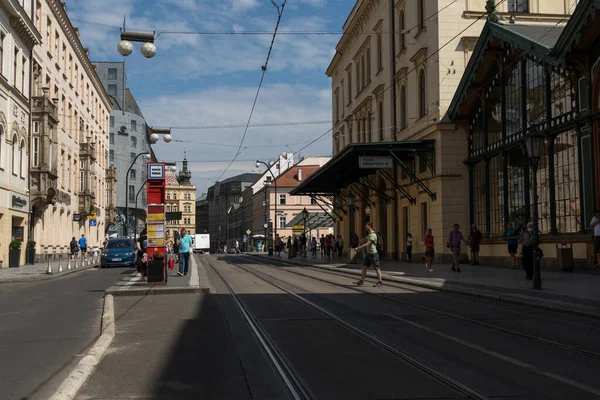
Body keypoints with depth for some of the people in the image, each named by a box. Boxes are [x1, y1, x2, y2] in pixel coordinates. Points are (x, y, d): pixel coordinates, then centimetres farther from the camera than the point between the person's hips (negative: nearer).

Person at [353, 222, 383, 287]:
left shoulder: (373, 235, -18)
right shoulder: (369, 234, 14)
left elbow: (367, 244, -25)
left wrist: (358, 248, -24)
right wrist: (359, 248, 18)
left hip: (373, 254, -10)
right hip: (369, 253, 10)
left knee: (376, 268, -1)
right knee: (364, 267, 6)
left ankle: (380, 281, 8)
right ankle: (361, 281, 8)